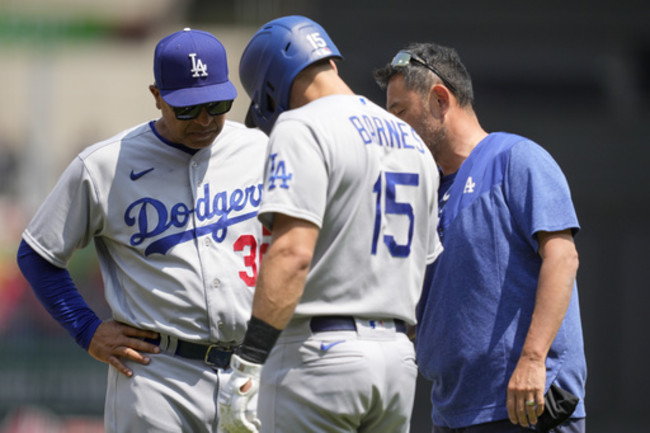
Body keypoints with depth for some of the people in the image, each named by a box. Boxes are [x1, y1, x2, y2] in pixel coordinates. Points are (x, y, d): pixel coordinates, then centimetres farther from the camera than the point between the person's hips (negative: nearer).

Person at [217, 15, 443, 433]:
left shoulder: (302, 128, -9)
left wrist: (246, 367, -22)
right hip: (398, 355, 8)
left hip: (319, 352, -8)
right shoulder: (411, 141, 18)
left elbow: (293, 253, -20)